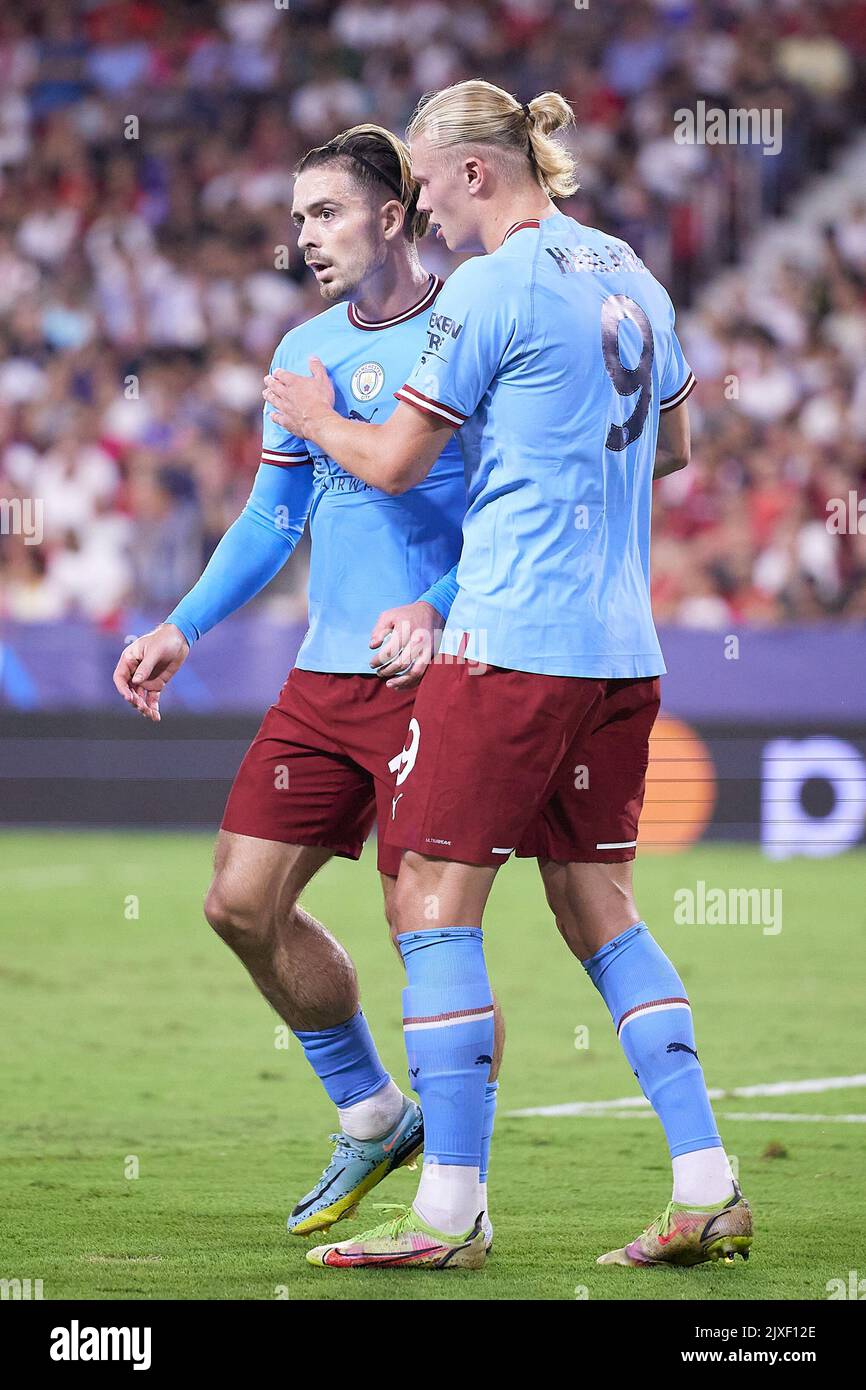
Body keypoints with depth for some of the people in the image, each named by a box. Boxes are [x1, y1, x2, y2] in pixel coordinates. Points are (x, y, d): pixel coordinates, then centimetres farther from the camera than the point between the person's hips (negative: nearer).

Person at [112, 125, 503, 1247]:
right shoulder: (304, 352, 14)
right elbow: (272, 516, 23)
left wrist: (437, 607, -23)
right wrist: (183, 629, 15)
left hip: (433, 678, -7)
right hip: (323, 681, 7)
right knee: (242, 901, 5)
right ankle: (370, 1116, 24)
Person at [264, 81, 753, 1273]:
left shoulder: (490, 288, -10)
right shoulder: (633, 279, 13)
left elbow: (395, 463, -4)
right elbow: (671, 448, 26)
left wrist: (317, 418, 14)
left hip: (511, 638, -8)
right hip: (621, 642, 8)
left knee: (435, 905, -4)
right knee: (600, 908, 13)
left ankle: (448, 1215, -6)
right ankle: (707, 1189, 7)